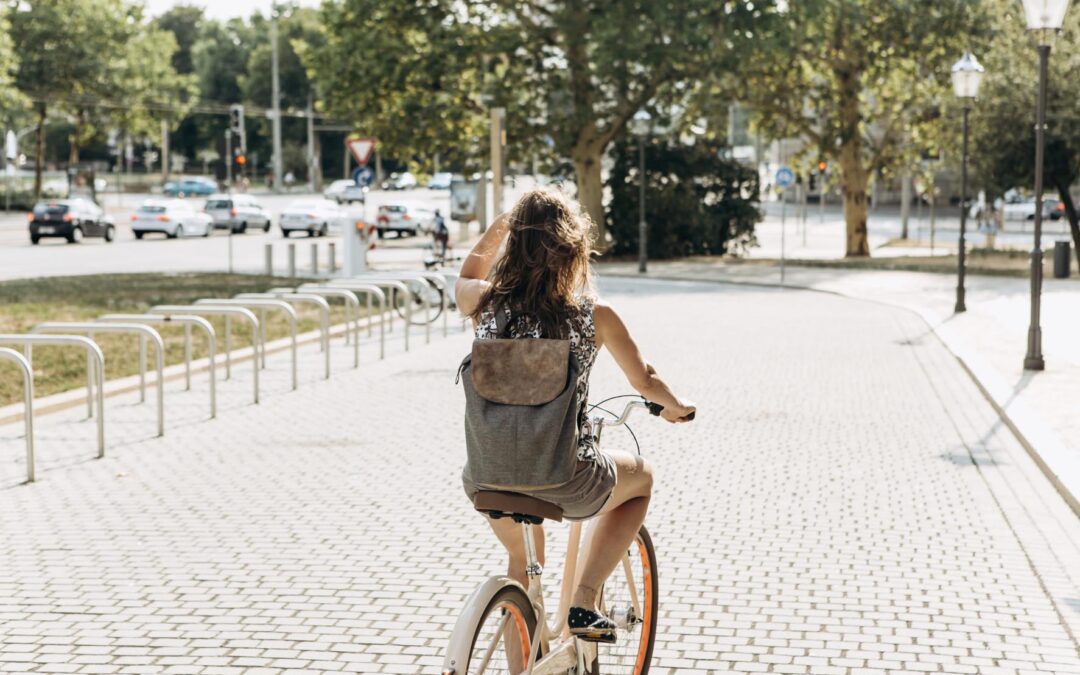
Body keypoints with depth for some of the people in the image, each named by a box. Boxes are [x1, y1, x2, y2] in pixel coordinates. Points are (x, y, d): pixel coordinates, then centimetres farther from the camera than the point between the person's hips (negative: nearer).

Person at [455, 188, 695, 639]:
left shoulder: (485, 303, -5)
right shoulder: (594, 316, -10)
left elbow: (466, 279, 23)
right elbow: (644, 381, 7)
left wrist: (501, 226, 25)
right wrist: (675, 407, 27)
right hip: (565, 483, -3)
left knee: (522, 560, 35)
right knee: (641, 477, 30)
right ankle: (584, 602, 18)